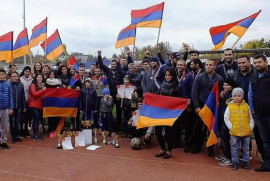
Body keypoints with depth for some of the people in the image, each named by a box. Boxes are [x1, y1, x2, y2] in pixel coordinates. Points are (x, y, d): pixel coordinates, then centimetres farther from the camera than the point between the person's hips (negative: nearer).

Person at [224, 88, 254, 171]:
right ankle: (235, 162, 19)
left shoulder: (246, 106, 4)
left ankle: (246, 162, 25)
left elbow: (251, 118, 9)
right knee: (234, 148, 7)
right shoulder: (230, 106, -2)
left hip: (246, 132, 1)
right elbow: (226, 118, -2)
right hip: (234, 132, -1)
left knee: (245, 148, 12)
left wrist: (251, 127, -1)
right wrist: (230, 127, -9)